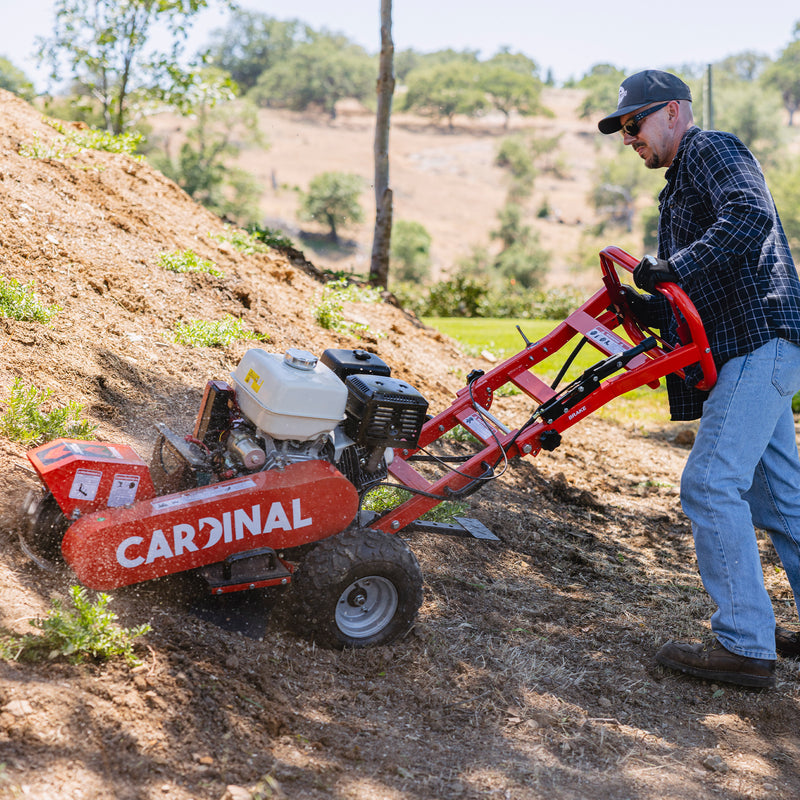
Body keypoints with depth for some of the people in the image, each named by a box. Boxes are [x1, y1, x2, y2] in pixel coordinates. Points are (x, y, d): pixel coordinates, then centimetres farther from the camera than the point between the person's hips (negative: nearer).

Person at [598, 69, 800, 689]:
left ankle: (744, 645, -10)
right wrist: (649, 307, 7)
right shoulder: (681, 186, 26)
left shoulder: (712, 149, -3)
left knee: (712, 484, -14)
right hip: (748, 354, 11)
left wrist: (673, 268, -24)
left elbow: (750, 217, -24)